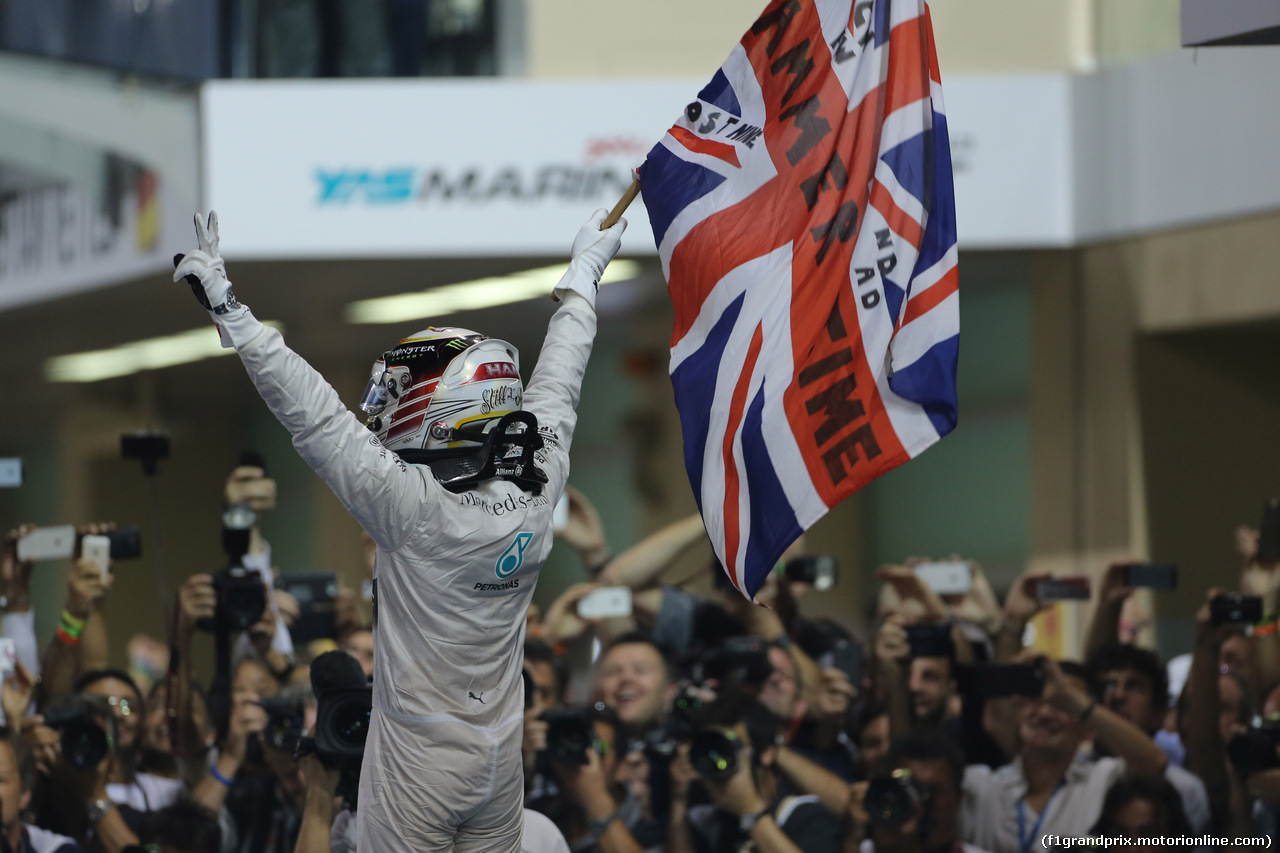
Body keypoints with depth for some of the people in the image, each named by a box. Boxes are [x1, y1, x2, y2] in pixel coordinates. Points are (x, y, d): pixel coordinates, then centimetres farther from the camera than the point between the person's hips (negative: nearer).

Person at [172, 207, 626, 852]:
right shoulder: (538, 492, -7)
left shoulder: (415, 507, -23)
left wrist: (227, 307, -18)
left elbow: (314, 417, -22)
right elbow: (554, 389, 9)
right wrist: (584, 273, 26)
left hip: (419, 759, -6)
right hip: (502, 752, 6)